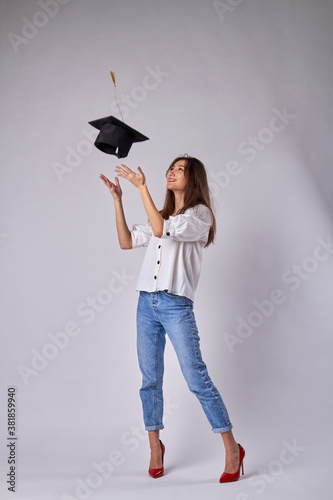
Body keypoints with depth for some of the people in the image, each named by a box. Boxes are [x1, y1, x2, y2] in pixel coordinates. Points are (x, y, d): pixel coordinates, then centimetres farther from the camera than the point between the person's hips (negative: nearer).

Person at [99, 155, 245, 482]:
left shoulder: (200, 214, -2)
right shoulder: (161, 215, 19)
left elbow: (163, 230, -18)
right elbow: (126, 242, 13)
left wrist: (142, 187, -16)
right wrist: (117, 200, 9)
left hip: (176, 305, -6)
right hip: (146, 302, 6)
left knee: (197, 379, -8)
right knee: (150, 379, 9)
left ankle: (232, 450, 4)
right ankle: (155, 447, 22)